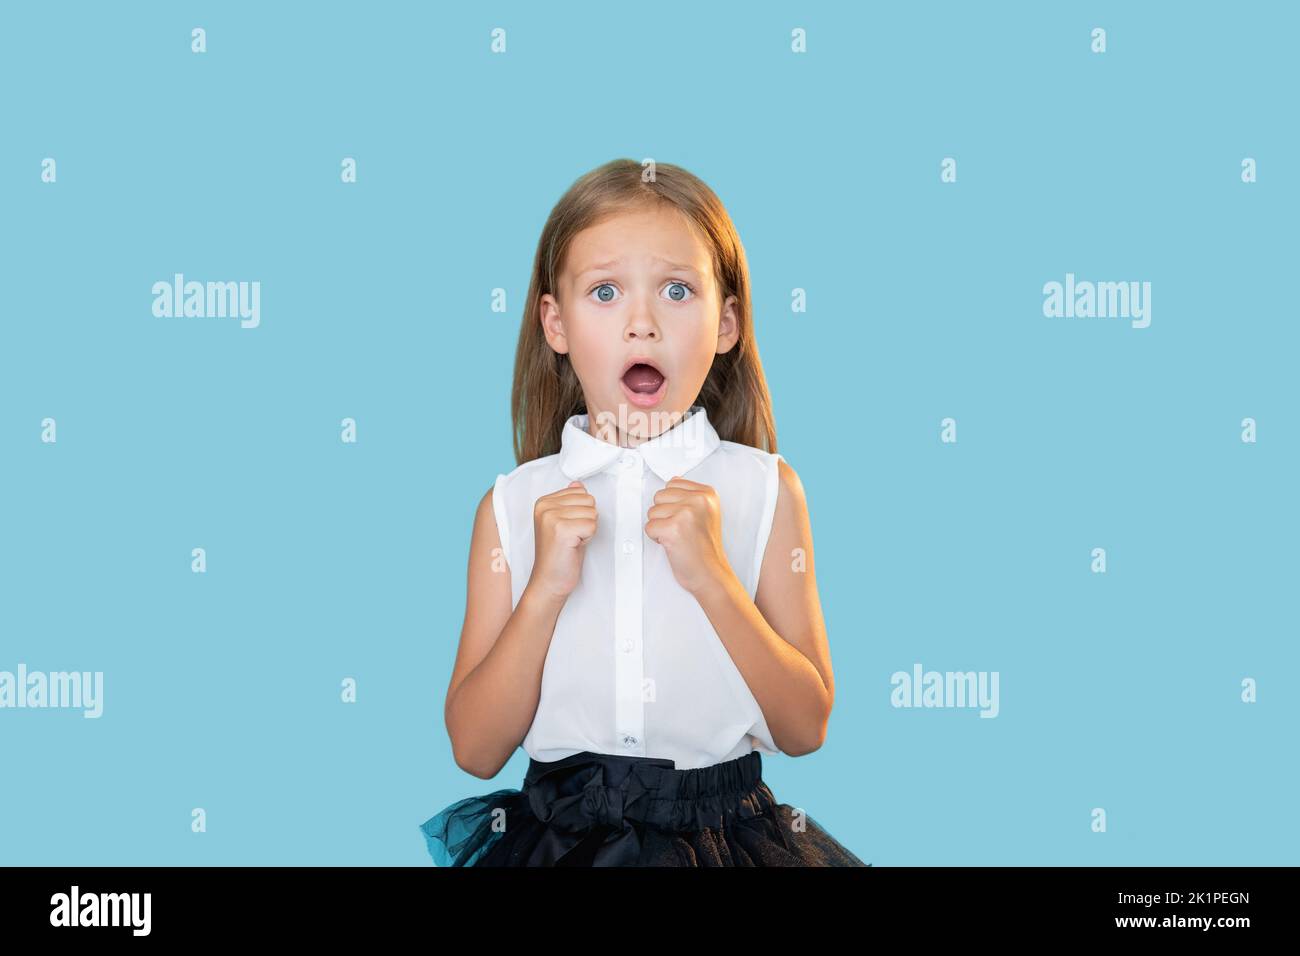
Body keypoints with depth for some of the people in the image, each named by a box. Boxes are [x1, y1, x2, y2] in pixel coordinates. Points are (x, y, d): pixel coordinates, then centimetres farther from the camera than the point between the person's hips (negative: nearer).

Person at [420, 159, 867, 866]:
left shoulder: (766, 491, 1)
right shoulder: (514, 505, 1)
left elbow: (805, 728, -2)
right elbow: (475, 749, -1)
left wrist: (712, 578, -14)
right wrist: (544, 590, -14)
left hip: (722, 830, 0)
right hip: (560, 834, 0)